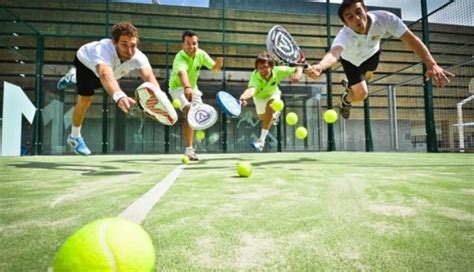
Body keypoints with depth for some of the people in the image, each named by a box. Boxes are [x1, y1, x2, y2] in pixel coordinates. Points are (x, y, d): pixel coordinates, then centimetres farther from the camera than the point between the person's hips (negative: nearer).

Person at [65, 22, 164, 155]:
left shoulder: (138, 57, -41)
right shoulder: (104, 51, -50)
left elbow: (149, 76, -60)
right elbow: (106, 75, -71)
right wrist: (119, 96, -91)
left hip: (113, 67, 4)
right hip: (86, 60, -4)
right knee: (85, 101, -8)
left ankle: (74, 78, 57)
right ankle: (75, 137, 17)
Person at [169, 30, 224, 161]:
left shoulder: (201, 54, -15)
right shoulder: (180, 58, -34)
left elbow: (214, 68, -6)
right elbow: (182, 73, -55)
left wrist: (218, 63, -30)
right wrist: (187, 87, -76)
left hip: (192, 87, 7)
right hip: (178, 87, -7)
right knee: (189, 111, -29)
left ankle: (190, 146, 36)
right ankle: (189, 149, -25)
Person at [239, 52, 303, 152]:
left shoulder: (278, 71, -36)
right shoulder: (255, 77, -43)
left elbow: (298, 69, -28)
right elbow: (251, 89, -66)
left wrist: (297, 74, -52)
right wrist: (244, 97, -89)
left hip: (273, 94, -1)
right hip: (259, 97, 1)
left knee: (269, 107, -32)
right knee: (262, 117, 18)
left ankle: (262, 140, -25)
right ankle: (274, 114, 58)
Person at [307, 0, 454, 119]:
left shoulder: (384, 18, -39)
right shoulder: (344, 36, -47)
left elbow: (411, 39, -39)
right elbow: (333, 53, -68)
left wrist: (432, 65, -51)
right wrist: (320, 66, -92)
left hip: (371, 53, 4)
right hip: (351, 60, -4)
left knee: (367, 76, 29)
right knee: (361, 94, -12)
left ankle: (350, 84, 65)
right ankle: (345, 100, 25)